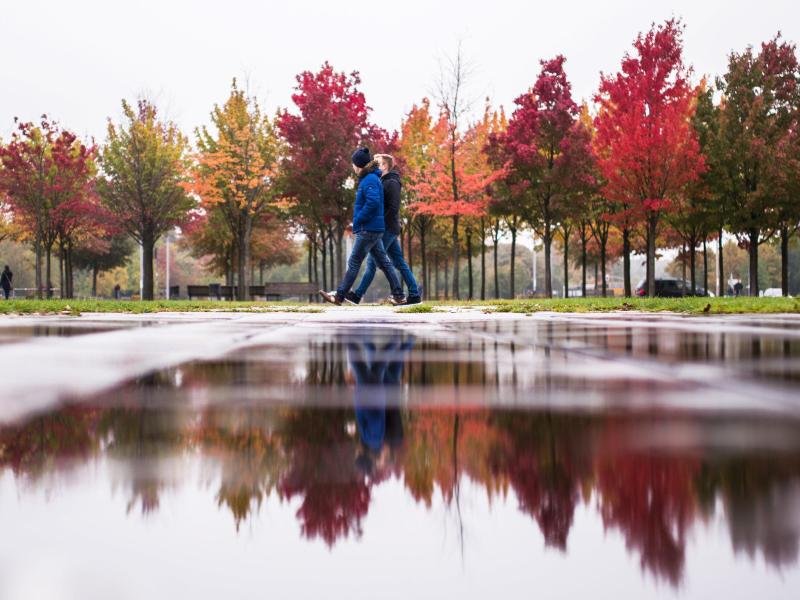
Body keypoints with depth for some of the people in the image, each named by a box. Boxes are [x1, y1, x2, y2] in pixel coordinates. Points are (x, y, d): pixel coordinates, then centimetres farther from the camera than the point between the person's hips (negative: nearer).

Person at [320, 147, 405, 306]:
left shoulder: (370, 180, -15)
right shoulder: (371, 178, 14)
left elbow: (373, 202, -27)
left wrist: (358, 220, -18)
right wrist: (358, 221, 12)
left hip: (368, 229, -10)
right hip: (374, 229, 10)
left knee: (354, 263, -3)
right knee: (383, 262, 10)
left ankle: (339, 296, 2)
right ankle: (398, 296, 11)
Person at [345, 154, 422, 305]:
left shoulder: (391, 183, -12)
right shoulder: (384, 182, 18)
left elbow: (393, 208, -19)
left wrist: (380, 223, -19)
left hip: (387, 229, -10)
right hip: (390, 230, 10)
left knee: (372, 261, -7)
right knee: (399, 262, 8)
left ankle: (357, 295, -4)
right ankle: (415, 294, 8)